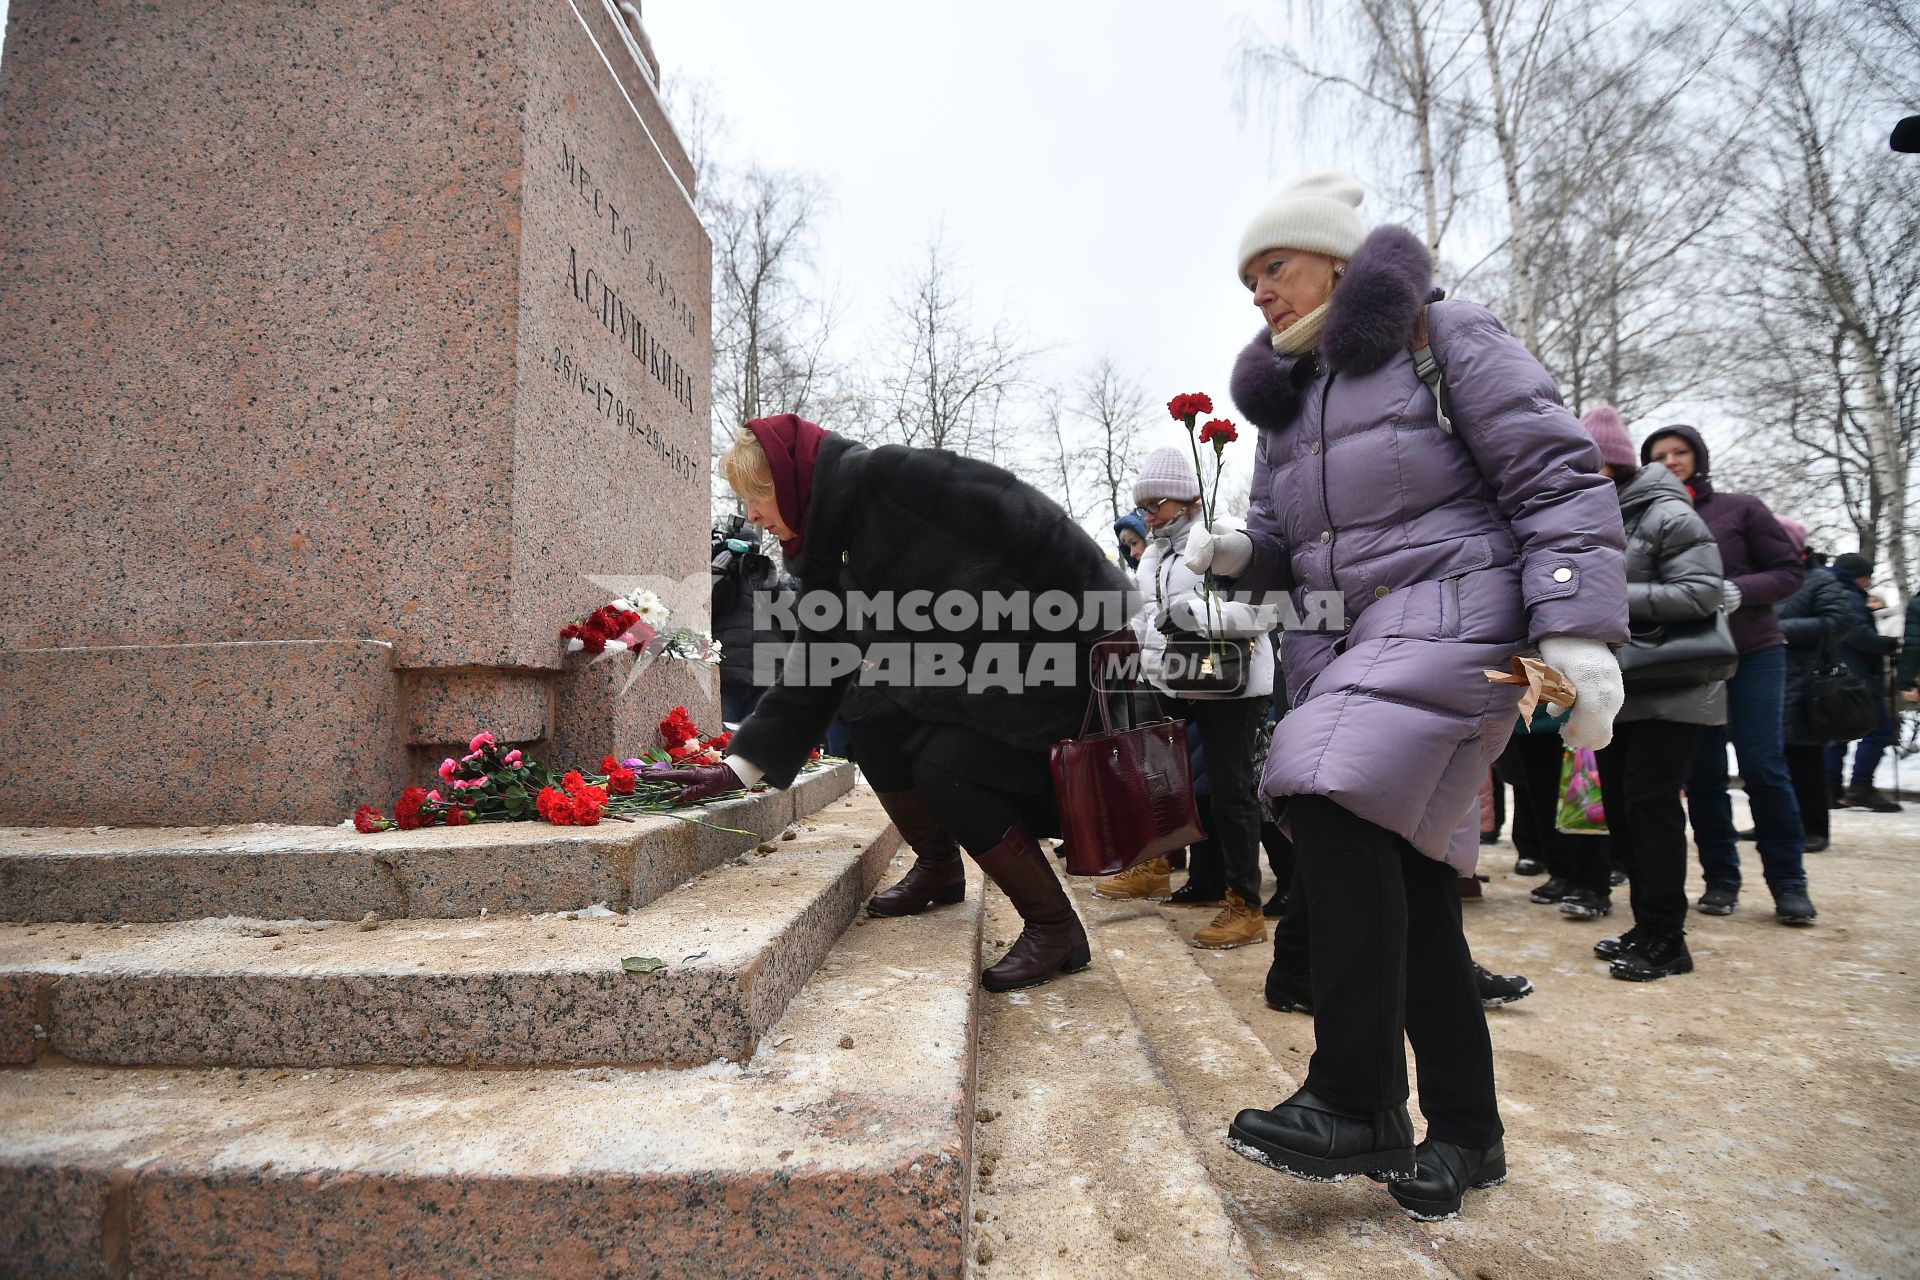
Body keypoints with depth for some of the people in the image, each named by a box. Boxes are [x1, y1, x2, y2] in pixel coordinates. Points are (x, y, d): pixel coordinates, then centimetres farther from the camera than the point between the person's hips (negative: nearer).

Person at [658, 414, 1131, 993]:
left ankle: (1055, 930, -1)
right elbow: (814, 668, 13)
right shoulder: (829, 548, 10)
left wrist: (1098, 614, -22)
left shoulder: (887, 474, -17)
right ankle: (938, 868, 17)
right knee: (870, 710, -3)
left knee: (945, 766, -17)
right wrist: (740, 766, 11)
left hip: (1049, 638, -8)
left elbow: (1018, 515, -22)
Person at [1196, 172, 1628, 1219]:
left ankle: (1358, 1103, -17)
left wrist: (1576, 626, -16)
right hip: (1345, 640, 7)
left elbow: (1560, 477, -6)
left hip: (1449, 611, -7)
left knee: (1329, 797, -28)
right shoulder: (1285, 399, 21)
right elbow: (1286, 538, 23)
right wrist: (1240, 550, -1)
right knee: (1404, 877, 5)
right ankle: (1465, 1131, 19)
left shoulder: (1442, 338, 1)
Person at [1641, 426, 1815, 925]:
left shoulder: (1741, 508, 0)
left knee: (1763, 766, -4)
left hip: (1753, 654, -1)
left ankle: (1788, 882, 10)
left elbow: (1791, 571, -1)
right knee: (1703, 773, 4)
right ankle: (1720, 879, 16)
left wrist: (1738, 591, -18)